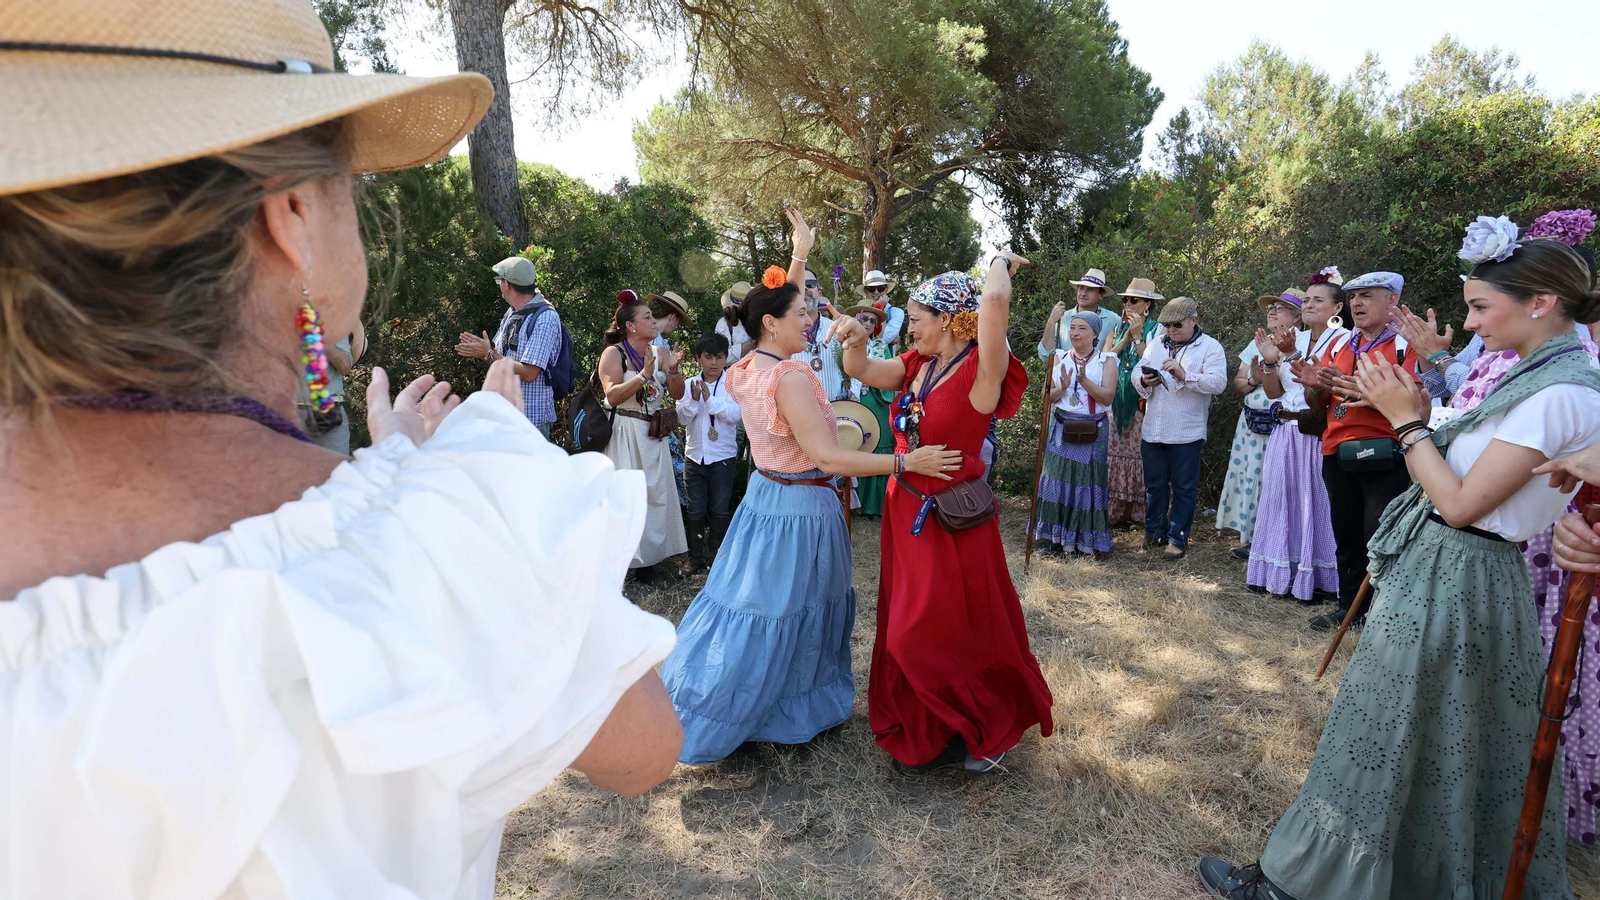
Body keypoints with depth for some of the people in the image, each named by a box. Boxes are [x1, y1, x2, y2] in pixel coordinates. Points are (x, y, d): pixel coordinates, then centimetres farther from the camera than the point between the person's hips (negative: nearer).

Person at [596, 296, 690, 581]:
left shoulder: (660, 353, 6)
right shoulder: (613, 353, -7)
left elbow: (677, 394, 4)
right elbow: (613, 395, -18)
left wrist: (672, 370, -13)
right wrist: (644, 375, -24)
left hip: (653, 436, 5)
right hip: (625, 435, -5)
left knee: (655, 495, 8)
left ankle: (646, 558, 20)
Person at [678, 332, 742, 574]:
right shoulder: (689, 385, 4)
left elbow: (735, 414, -15)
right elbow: (683, 417, -1)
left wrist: (710, 399, -21)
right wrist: (694, 400, -18)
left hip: (722, 457, -2)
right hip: (695, 456, 2)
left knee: (720, 511, 6)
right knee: (695, 511, 6)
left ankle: (716, 557, 20)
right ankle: (696, 558, 17)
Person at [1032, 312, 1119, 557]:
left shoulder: (1106, 360, 1)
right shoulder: (1059, 358, 8)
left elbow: (1107, 397, -10)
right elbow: (1047, 397, 4)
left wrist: (1084, 380, -22)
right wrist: (1062, 387, -15)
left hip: (1093, 433, -2)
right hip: (1061, 429, 2)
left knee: (1088, 483, 0)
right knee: (1058, 481, 1)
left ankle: (1091, 540, 11)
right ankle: (1055, 538, 12)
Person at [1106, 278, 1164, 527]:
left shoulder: (1156, 329, 2)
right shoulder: (1118, 327, 15)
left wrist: (1137, 336, -11)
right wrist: (1125, 338, -5)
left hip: (1141, 399, -4)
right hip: (1116, 397, 4)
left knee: (1139, 450, -5)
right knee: (1115, 449, 0)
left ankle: (1138, 510, 2)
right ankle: (1114, 509, 5)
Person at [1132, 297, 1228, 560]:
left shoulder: (1210, 347, -3)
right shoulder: (1156, 345, 13)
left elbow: (1218, 382, -15)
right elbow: (1137, 373, 9)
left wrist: (1184, 374, -24)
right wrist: (1144, 382, -13)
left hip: (1187, 432, -5)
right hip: (1153, 430, 5)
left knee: (1184, 488, 4)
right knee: (1154, 484, 14)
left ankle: (1178, 538, 12)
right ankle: (1154, 531, 27)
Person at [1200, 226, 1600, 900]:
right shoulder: (1541, 374, 10)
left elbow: (1460, 504, -20)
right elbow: (1461, 481, 8)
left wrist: (1405, 420, -14)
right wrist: (1416, 414, -1)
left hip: (1446, 584, -9)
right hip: (1454, 575, 9)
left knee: (1381, 739, 2)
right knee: (1459, 750, 22)